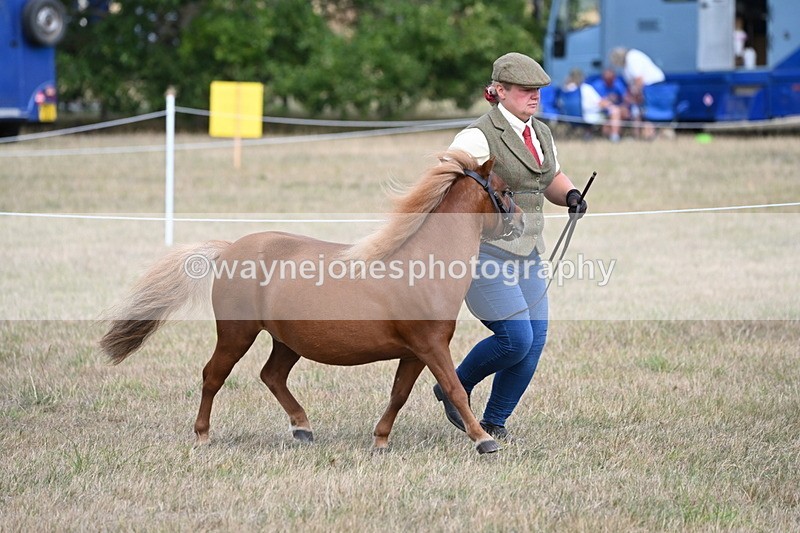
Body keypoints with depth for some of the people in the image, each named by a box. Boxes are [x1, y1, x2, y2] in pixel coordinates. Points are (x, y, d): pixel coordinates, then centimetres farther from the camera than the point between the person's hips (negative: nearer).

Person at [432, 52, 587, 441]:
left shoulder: (541, 133, 12)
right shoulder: (479, 136, -13)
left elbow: (554, 180, 26)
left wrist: (570, 195, 5)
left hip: (526, 254, 8)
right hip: (484, 252, -8)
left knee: (535, 341, 2)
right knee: (516, 338, -13)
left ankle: (494, 422, 16)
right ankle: (454, 388, 12)